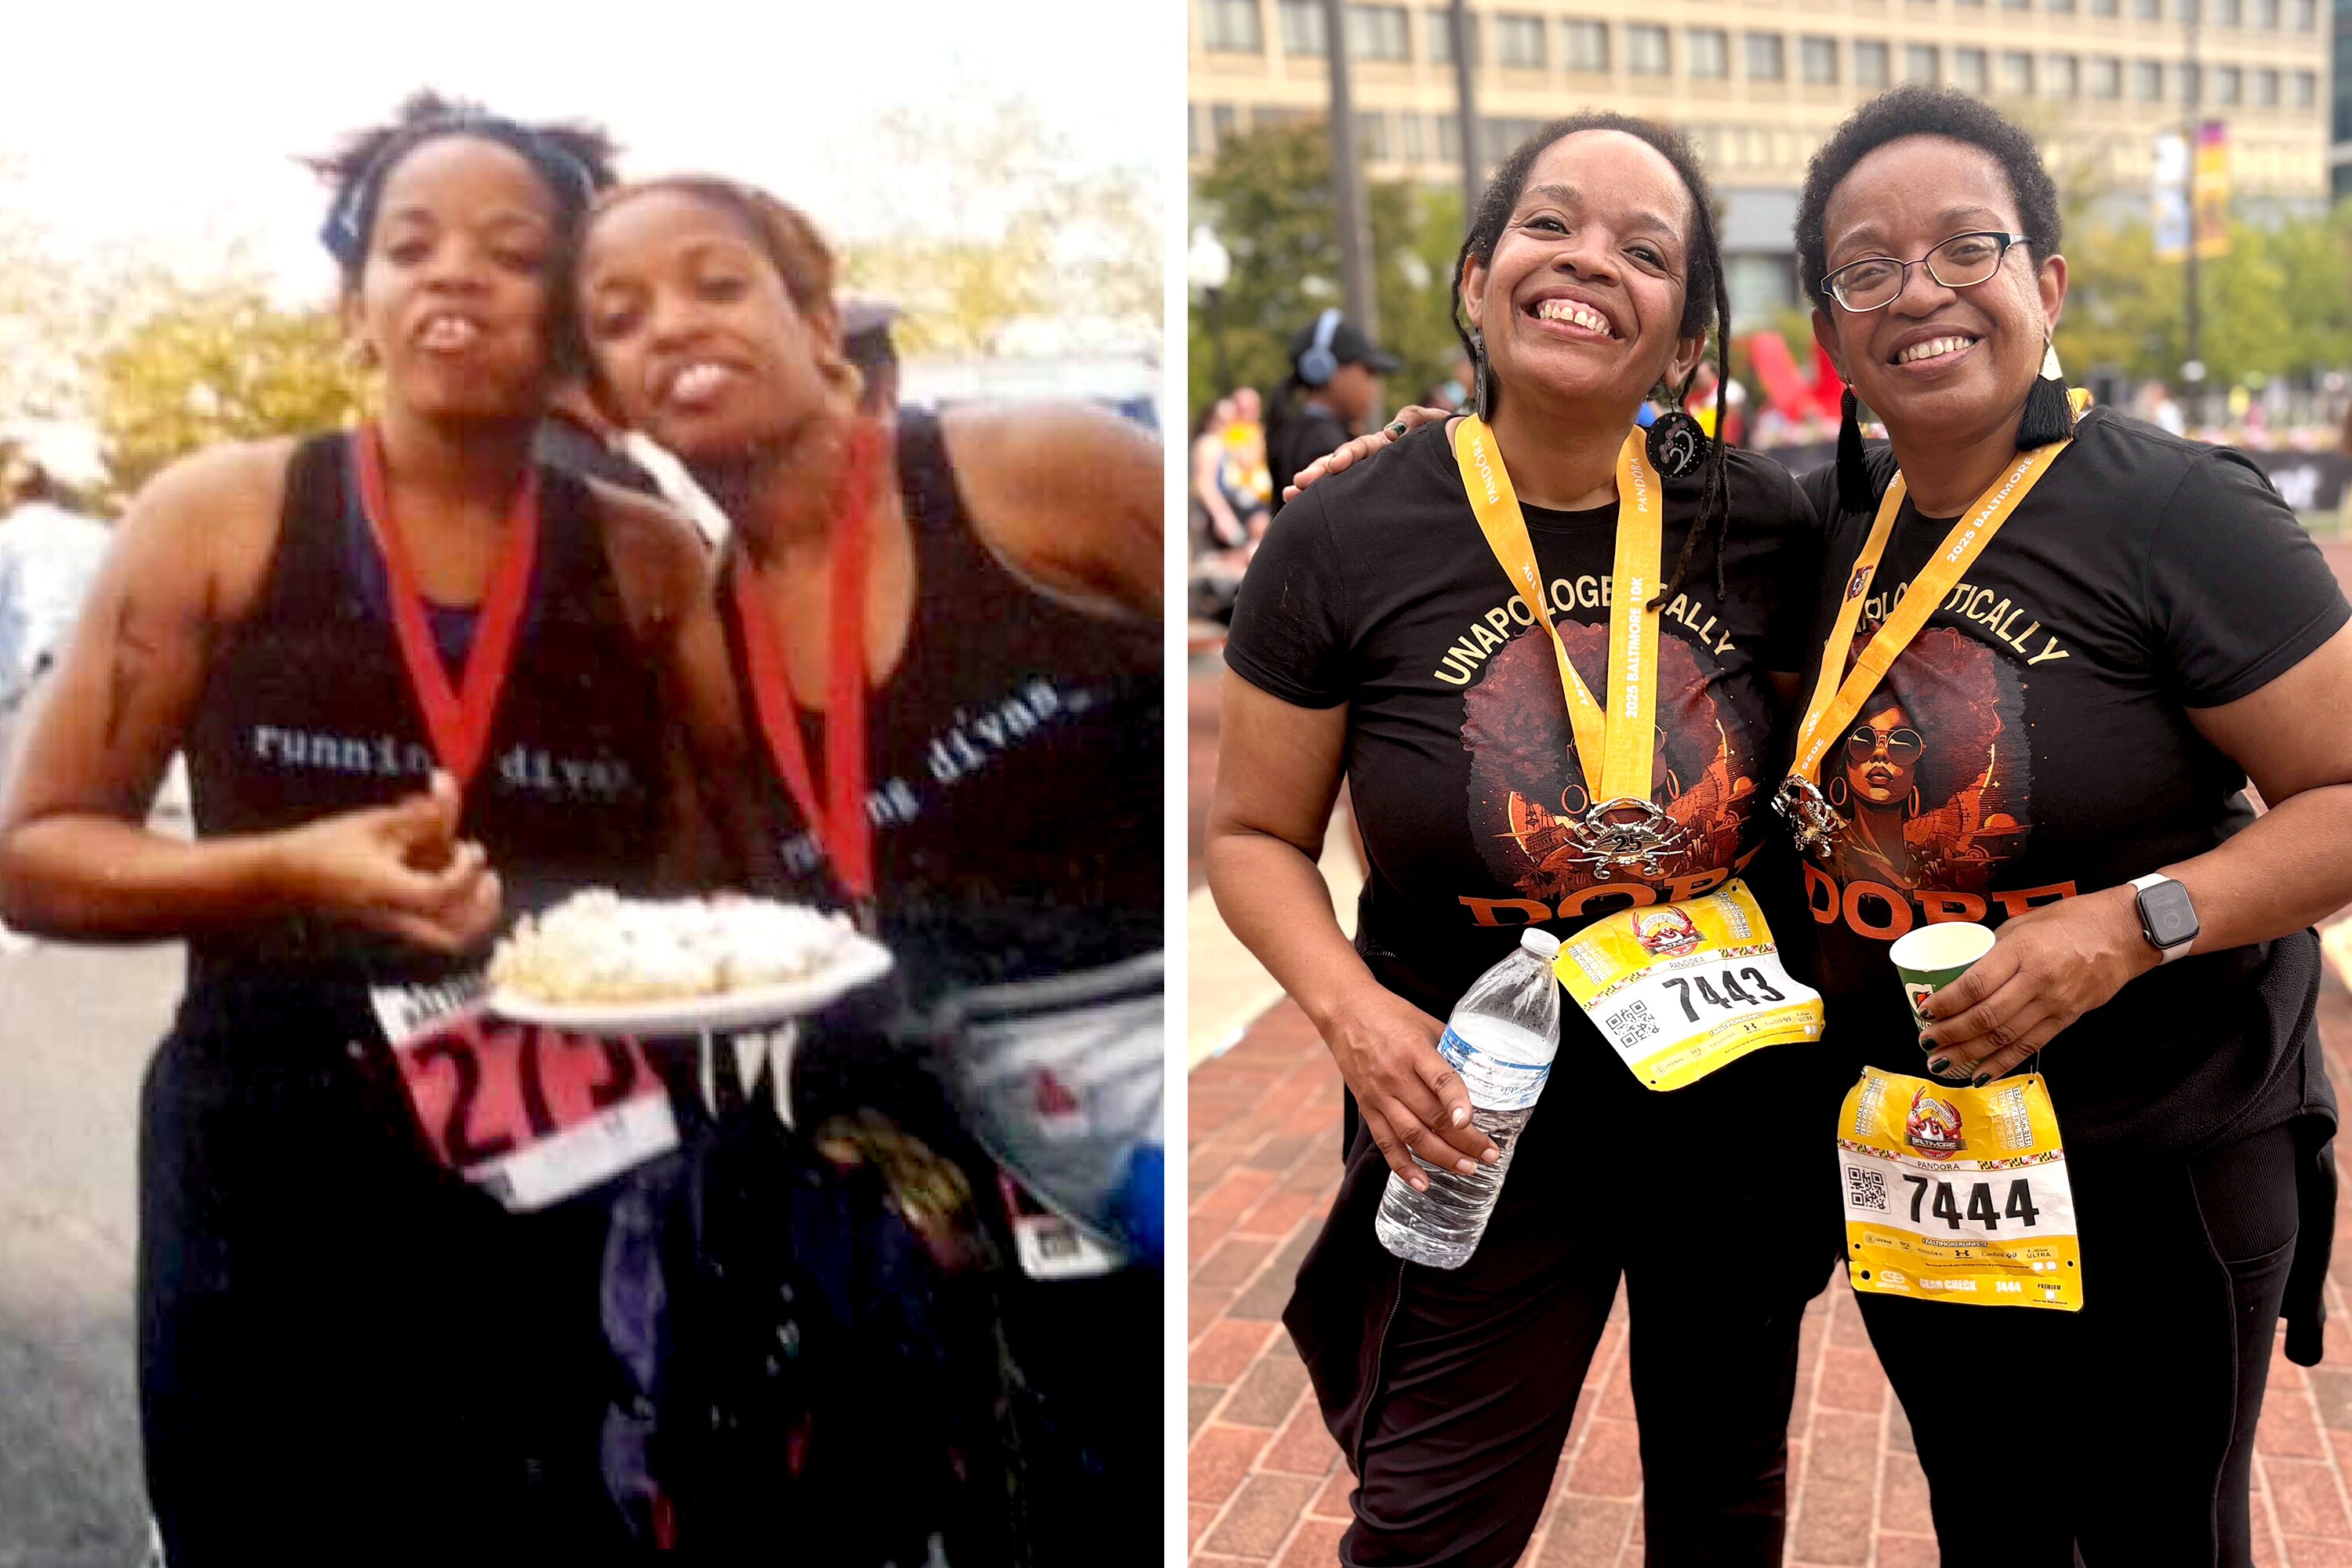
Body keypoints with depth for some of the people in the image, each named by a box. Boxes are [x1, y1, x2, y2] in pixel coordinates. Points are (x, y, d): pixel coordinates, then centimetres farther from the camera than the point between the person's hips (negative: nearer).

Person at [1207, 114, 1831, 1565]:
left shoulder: (1764, 524, -8)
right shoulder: (1346, 539, -13)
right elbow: (1255, 835, -5)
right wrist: (1352, 1009, -21)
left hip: (1745, 1103, 3)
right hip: (1488, 1118, -2)